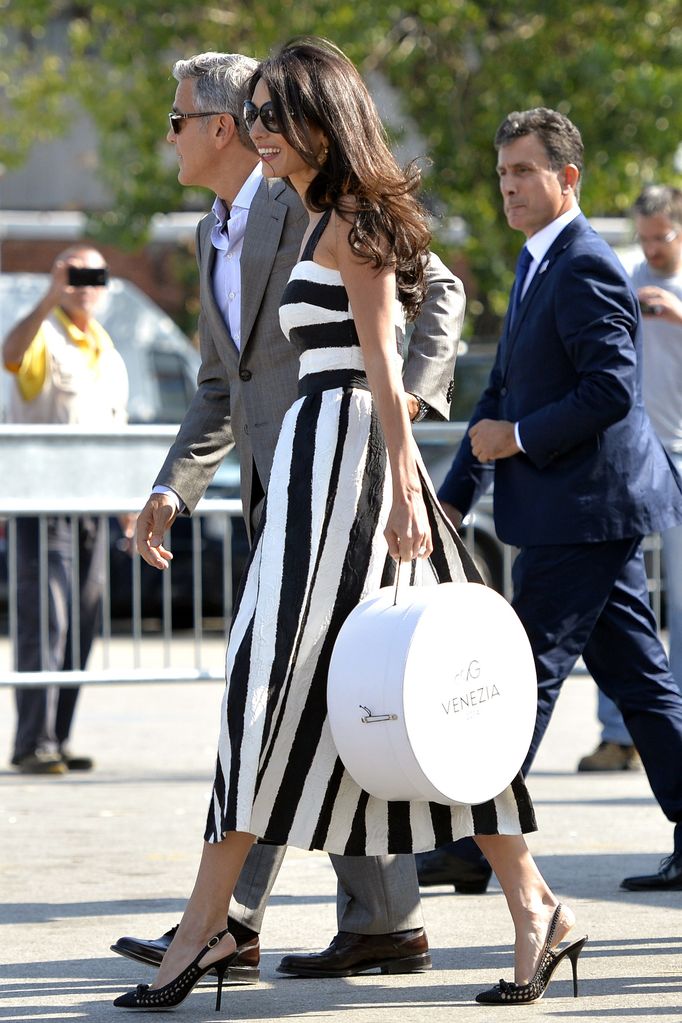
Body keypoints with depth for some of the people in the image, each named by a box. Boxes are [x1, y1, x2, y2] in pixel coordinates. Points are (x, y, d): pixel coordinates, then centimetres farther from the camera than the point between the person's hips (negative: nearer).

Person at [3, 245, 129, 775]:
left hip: (92, 507, 7)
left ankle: (59, 739, 12)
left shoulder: (108, 351, 17)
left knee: (80, 626, 6)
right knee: (44, 623, -12)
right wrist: (50, 299, -44)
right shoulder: (44, 338, -6)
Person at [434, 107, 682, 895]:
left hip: (582, 511, -10)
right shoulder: (539, 267, 19)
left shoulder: (585, 268, -14)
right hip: (591, 511, 10)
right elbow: (503, 392, 23)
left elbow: (614, 388, -22)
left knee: (529, 671, -6)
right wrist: (455, 496, 18)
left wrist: (520, 438, -15)